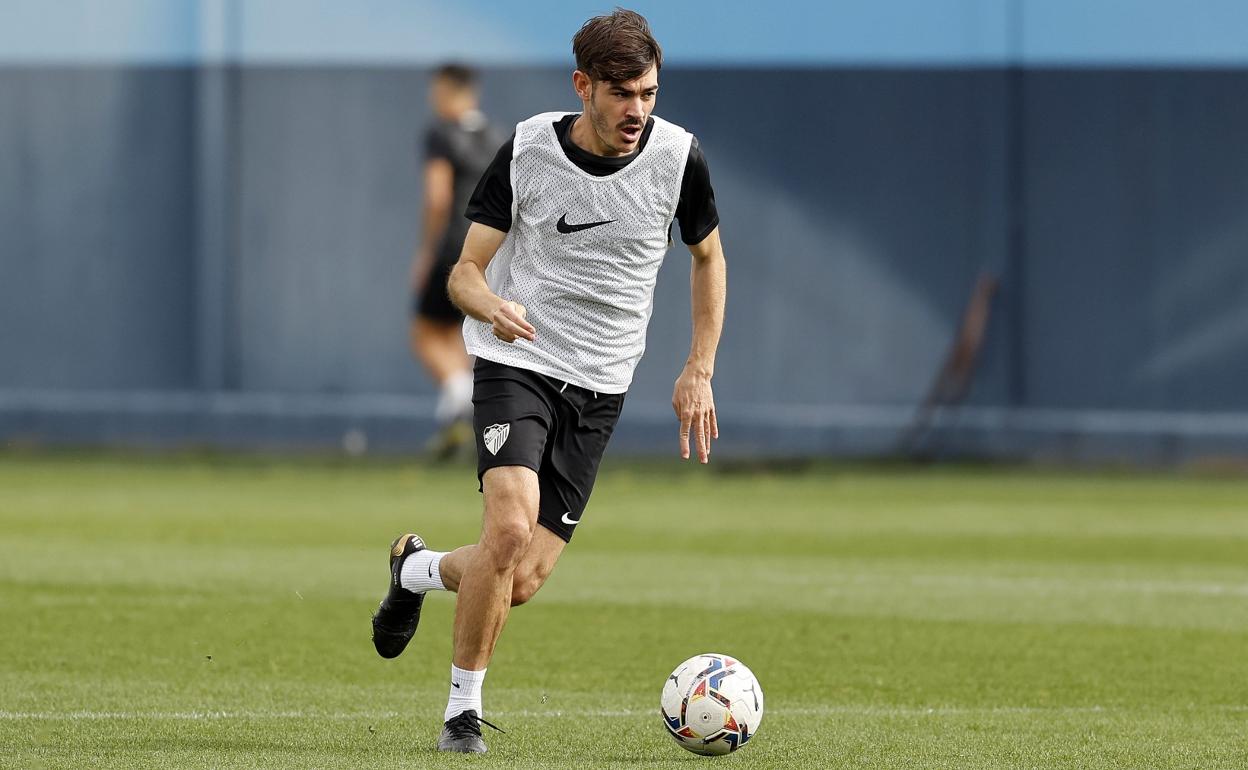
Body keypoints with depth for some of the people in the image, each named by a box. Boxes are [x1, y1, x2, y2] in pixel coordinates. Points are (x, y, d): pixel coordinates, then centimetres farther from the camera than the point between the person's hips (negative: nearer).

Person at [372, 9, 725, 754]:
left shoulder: (678, 156, -5)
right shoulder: (527, 151, -10)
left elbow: (708, 258, 13)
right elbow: (466, 271, -5)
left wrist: (700, 373, 7)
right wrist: (491, 306, -29)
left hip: (601, 386, 3)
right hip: (517, 364, -3)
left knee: (523, 581, -3)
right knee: (511, 526, -25)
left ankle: (416, 568, 30)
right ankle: (463, 708, -9)